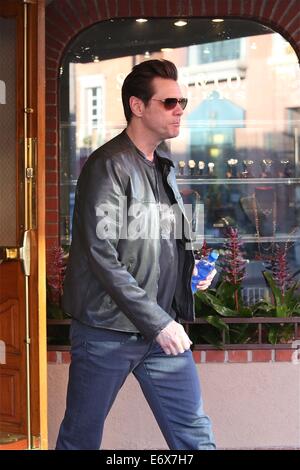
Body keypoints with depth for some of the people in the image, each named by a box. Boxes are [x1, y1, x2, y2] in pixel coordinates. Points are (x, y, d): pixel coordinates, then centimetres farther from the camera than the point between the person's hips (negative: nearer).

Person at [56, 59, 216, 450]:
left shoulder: (164, 166, 13)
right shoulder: (108, 166, -12)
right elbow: (102, 256, -19)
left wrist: (192, 265, 4)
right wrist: (157, 322, -19)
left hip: (163, 328, 7)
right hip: (108, 331, -7)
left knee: (195, 436, 6)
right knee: (80, 437, 8)